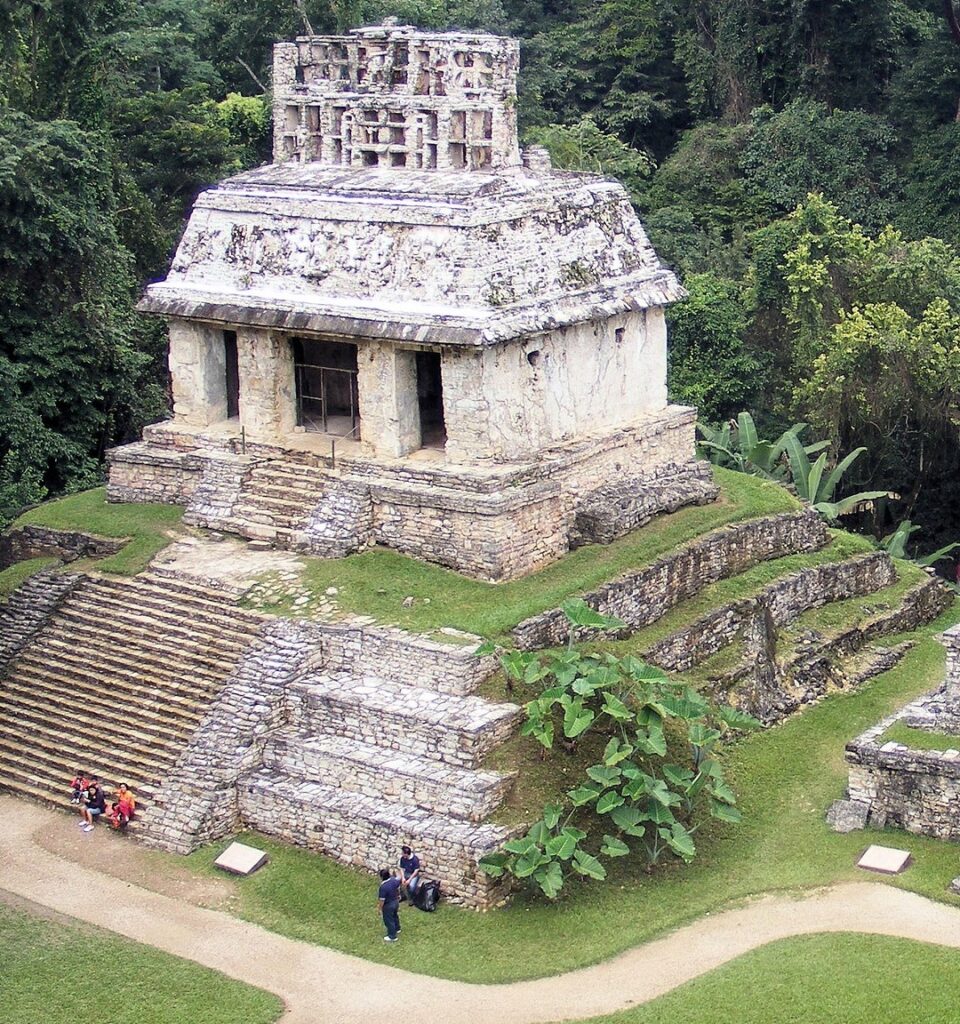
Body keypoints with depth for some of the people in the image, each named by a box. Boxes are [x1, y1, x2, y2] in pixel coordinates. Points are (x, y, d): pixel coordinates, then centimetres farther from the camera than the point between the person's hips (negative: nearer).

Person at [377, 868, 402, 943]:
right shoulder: (394, 880, -18)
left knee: (389, 920, 15)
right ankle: (397, 929, 56)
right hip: (396, 902, 7)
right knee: (395, 916, 32)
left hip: (388, 905, -7)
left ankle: (392, 936, 31)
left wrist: (379, 908, -11)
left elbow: (381, 900, -26)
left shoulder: (383, 887, -36)